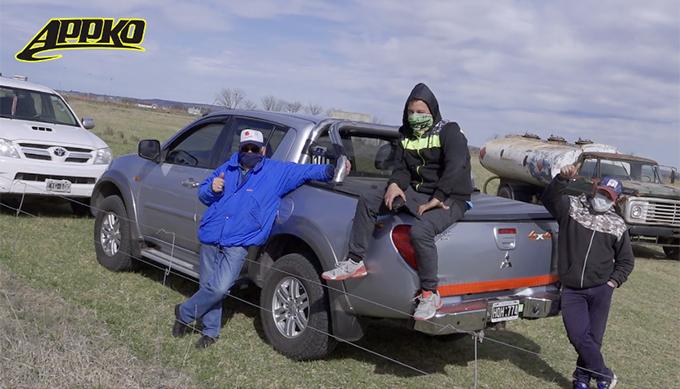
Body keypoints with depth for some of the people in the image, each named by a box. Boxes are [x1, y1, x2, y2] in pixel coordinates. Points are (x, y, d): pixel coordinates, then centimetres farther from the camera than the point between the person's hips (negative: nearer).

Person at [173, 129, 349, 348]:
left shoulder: (277, 172, 2)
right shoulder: (228, 168, 10)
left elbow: (305, 171, -2)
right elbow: (202, 193, 18)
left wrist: (331, 170, -18)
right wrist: (211, 188, -6)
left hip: (237, 244, -3)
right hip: (210, 238, 4)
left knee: (219, 288, -17)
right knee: (208, 286, 9)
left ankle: (184, 313, 10)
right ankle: (211, 331, 30)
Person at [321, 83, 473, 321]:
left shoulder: (449, 132, -6)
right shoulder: (407, 135, 15)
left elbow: (455, 167, -20)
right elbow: (402, 169, 11)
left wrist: (436, 199, -26)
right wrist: (395, 184, -13)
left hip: (449, 199, -7)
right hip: (416, 192, 7)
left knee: (420, 230, -37)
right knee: (367, 201, -7)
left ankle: (430, 295, -23)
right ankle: (355, 262, -4)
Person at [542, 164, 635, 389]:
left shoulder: (617, 225, 5)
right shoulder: (573, 207, 1)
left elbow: (626, 261, 13)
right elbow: (550, 199, -19)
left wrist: (613, 282, -1)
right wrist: (562, 179, -34)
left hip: (601, 290, 1)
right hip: (571, 289, -1)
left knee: (593, 337, 6)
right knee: (578, 335, -9)